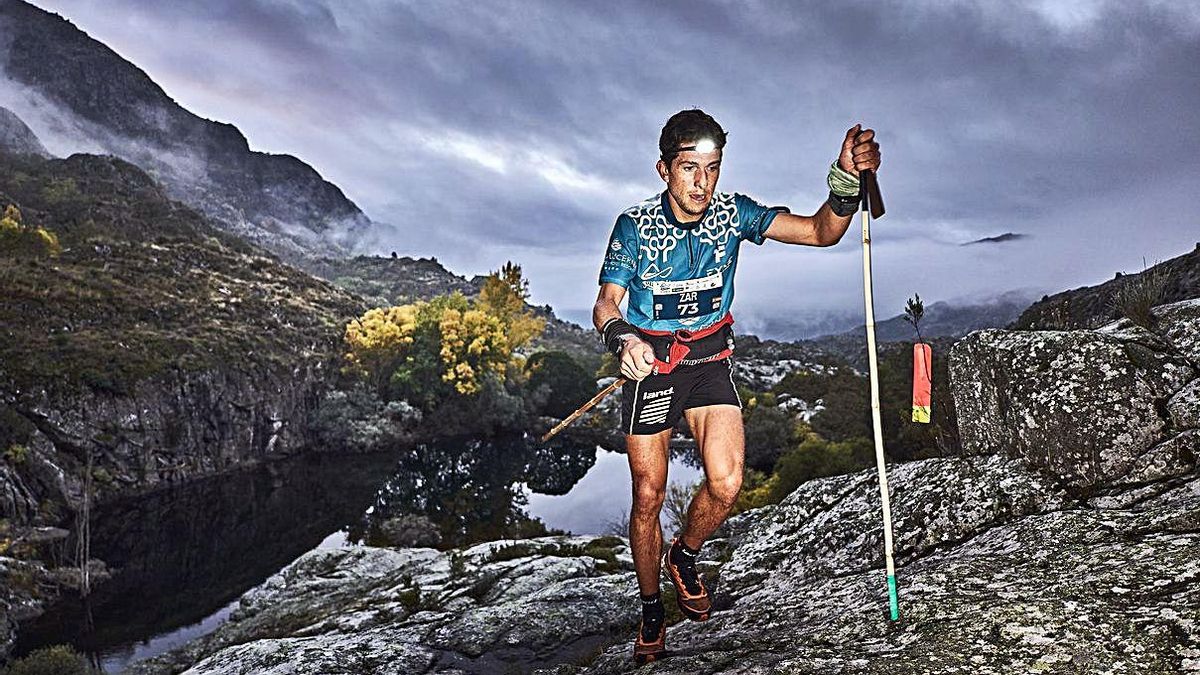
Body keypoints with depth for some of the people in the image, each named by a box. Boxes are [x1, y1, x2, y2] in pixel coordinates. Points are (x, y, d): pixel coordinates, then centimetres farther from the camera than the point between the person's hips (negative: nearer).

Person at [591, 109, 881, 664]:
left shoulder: (733, 212, -8)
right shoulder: (635, 225, -13)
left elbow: (820, 232, -13)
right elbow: (606, 305, -16)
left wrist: (847, 181, -32)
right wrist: (623, 340, -39)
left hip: (710, 361, 2)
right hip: (649, 363, -1)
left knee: (726, 483, -17)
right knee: (648, 497, 2)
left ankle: (685, 556, 17)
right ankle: (651, 613, 26)